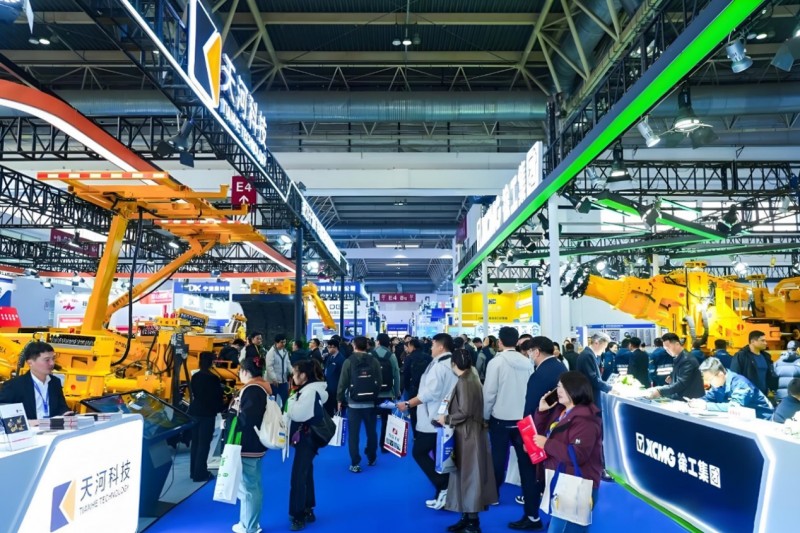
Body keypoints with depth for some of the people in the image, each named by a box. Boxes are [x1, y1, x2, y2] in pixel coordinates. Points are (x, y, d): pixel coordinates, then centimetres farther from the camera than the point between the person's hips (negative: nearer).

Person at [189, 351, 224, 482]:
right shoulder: (213, 378, -16)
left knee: (195, 442, 14)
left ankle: (194, 471, 23)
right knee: (204, 443, -1)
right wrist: (220, 407, 9)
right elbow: (218, 396, -10)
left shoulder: (195, 377, 4)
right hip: (207, 413, -7)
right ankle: (200, 473, 3)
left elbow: (194, 393, 14)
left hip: (195, 411, 7)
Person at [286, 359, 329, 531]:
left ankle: (299, 515, 4)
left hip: (307, 439, -10)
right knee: (305, 474, 18)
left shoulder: (311, 391, -22)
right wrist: (294, 400, -3)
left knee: (298, 477, -5)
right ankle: (307, 510, 29)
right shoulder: (307, 389, 10)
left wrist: (291, 400, -12)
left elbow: (297, 414, -26)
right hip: (304, 438, 10)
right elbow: (299, 413, 13)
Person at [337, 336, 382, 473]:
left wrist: (340, 399, 6)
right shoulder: (374, 361, -3)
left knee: (353, 434, 3)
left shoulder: (349, 361, -8)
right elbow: (379, 382, -1)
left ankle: (355, 463, 3)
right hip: (371, 403, 2)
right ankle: (371, 459, 28)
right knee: (371, 432, 16)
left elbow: (343, 383, -6)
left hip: (354, 403, -2)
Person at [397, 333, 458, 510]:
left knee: (419, 452, 1)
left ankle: (443, 488, -6)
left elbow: (429, 393, -23)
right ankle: (444, 493, 15)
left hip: (433, 419, -9)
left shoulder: (439, 365, -16)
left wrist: (408, 404, -17)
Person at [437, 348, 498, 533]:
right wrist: (450, 405, 13)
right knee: (466, 474, 14)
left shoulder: (463, 382, -19)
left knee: (468, 474, 0)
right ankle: (467, 517, 23)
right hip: (470, 432, 9)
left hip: (467, 434, -9)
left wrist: (446, 419, -11)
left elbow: (464, 412, -23)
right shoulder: (472, 378, 8)